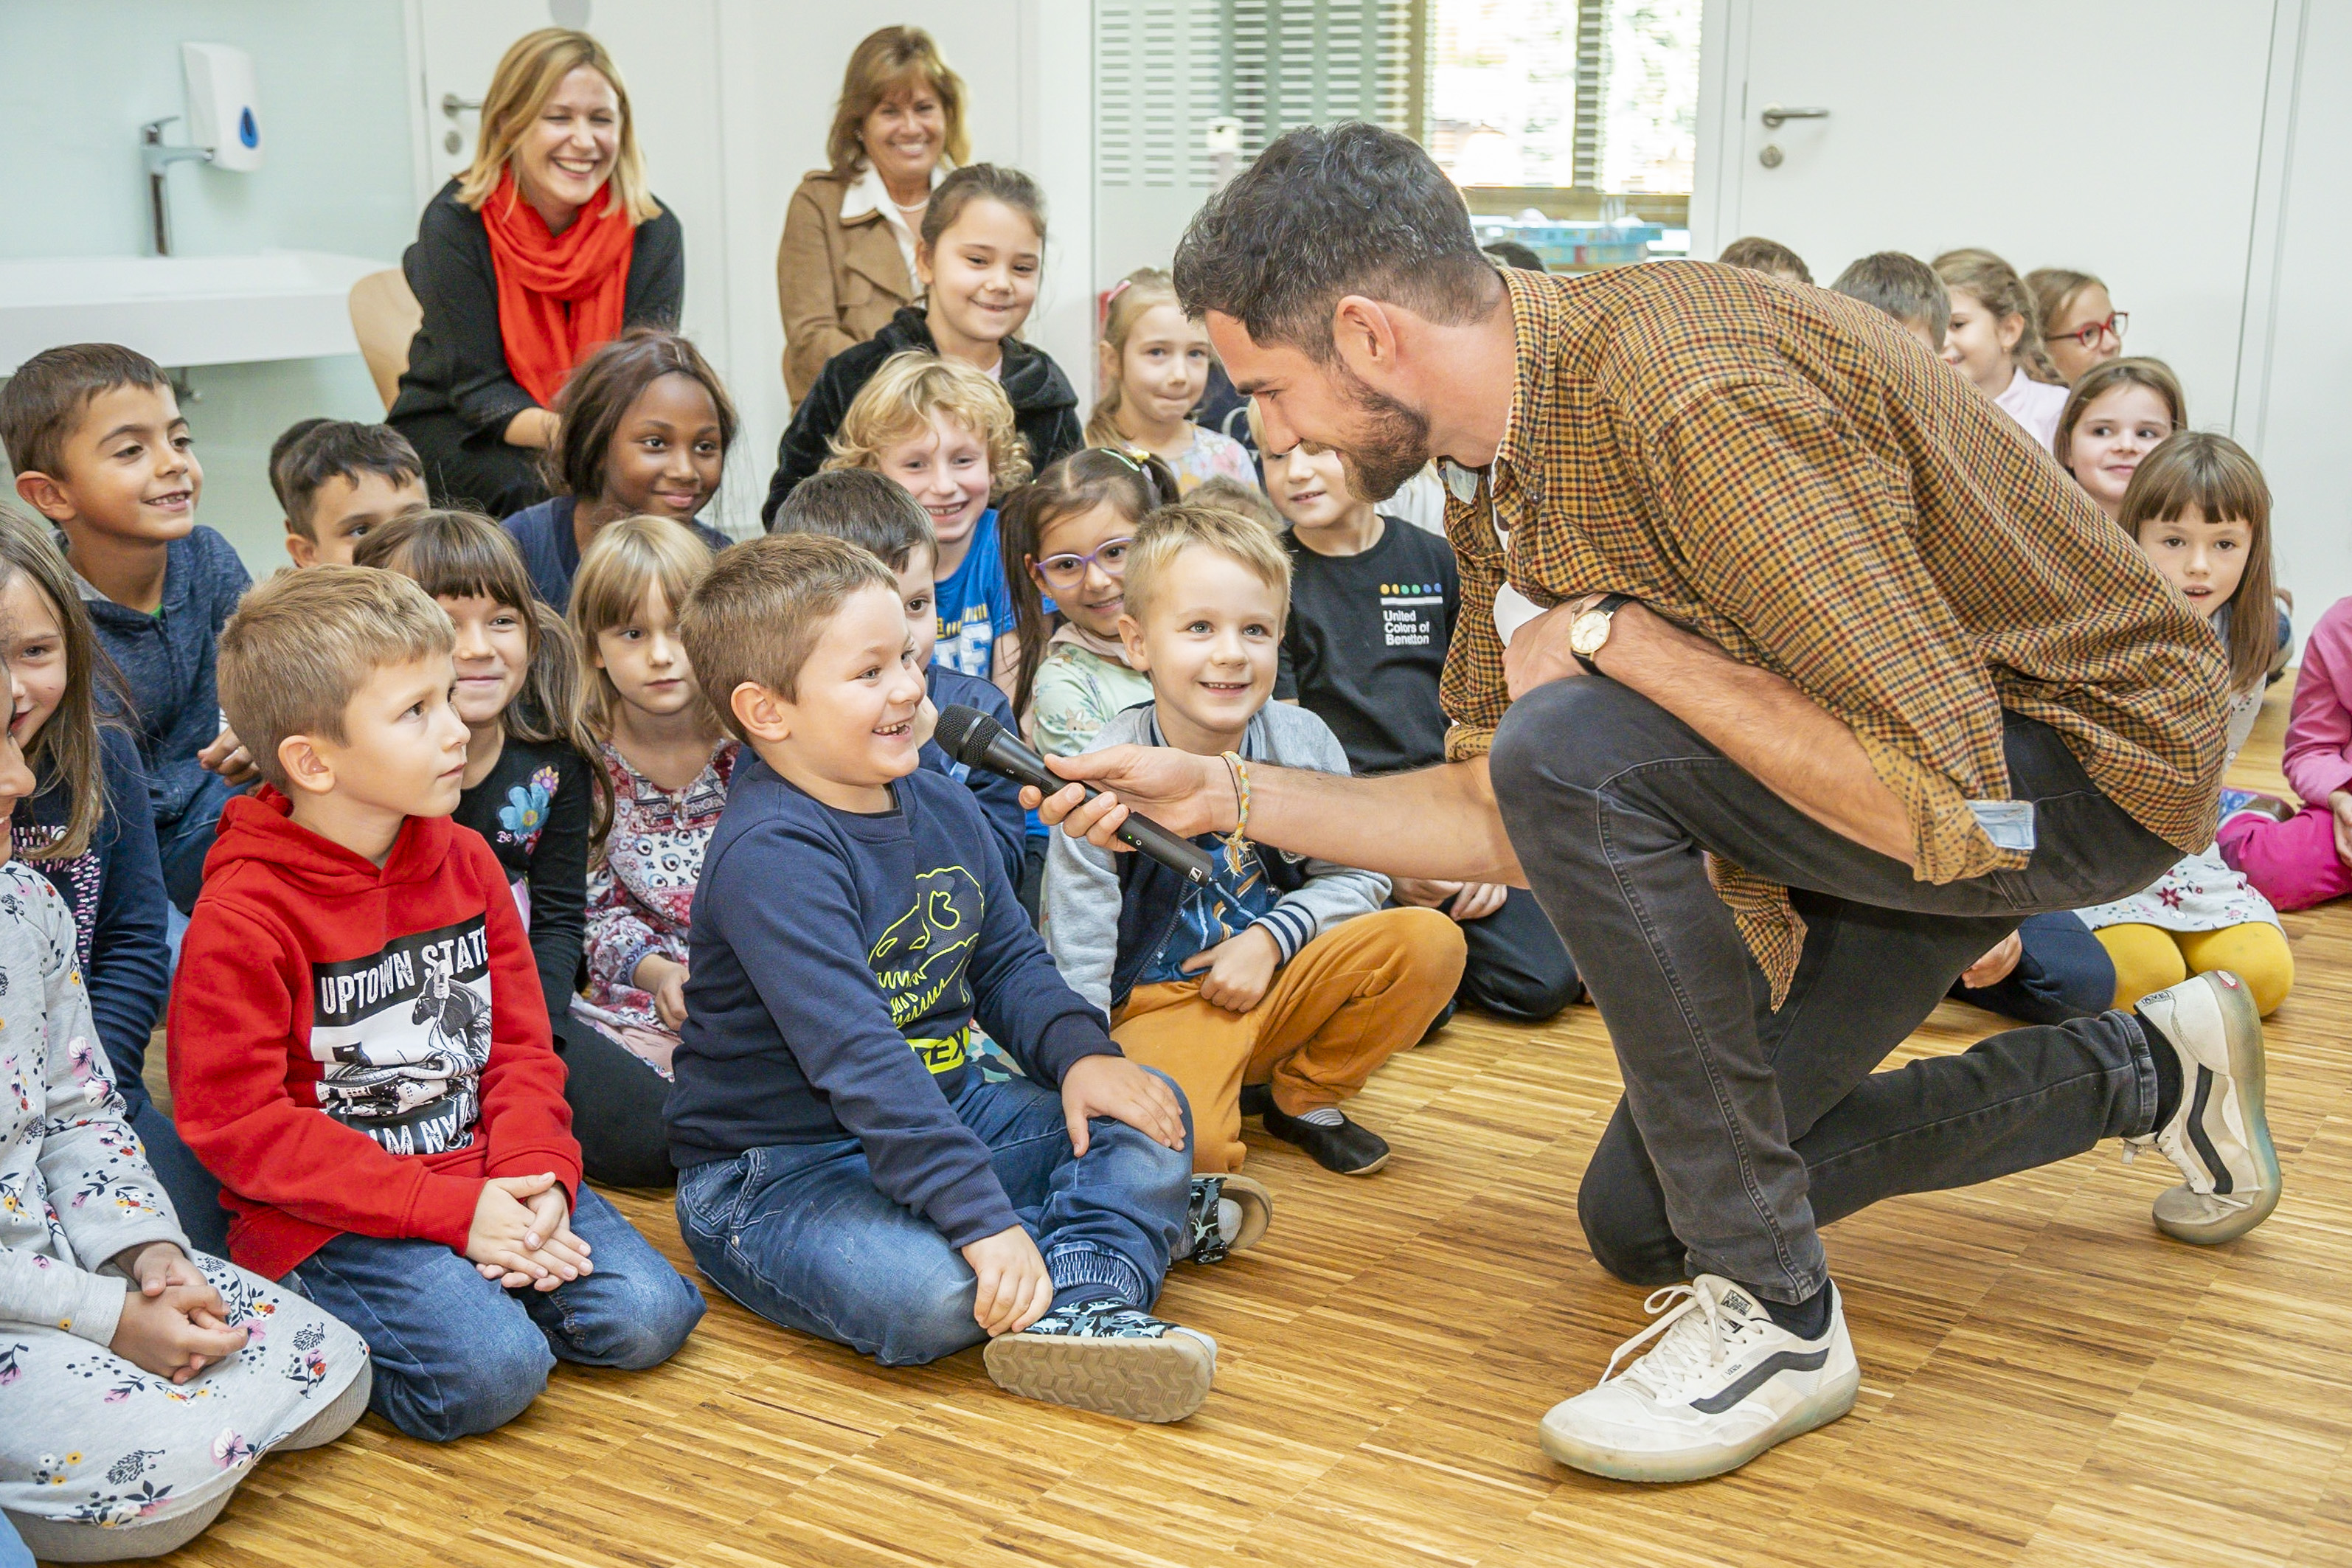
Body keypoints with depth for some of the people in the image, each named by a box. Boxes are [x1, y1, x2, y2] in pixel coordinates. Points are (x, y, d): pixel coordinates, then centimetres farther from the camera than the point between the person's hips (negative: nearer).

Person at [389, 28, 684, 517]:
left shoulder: (654, 233, -11)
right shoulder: (454, 224, -17)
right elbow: (477, 388, -19)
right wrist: (558, 432, -41)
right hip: (454, 430, -2)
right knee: (525, 488, -34)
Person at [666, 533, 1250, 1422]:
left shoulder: (938, 804, 5)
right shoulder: (769, 856, -24)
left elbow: (1008, 958, 14)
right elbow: (858, 1064, -31)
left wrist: (1080, 1053, -7)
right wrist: (984, 1219, -35)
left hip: (944, 1110, 9)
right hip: (776, 1173, -9)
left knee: (1153, 1117, 0)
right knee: (932, 1297, -36)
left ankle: (1076, 1305, -23)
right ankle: (1122, 1220, -10)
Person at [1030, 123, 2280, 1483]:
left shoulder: (1689, 389, -31)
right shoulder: (1496, 478, -2)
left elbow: (1936, 794, -35)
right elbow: (1507, 824, 4)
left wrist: (1614, 635, -27)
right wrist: (1224, 795, -1)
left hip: (2100, 754, -9)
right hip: (1916, 766, 9)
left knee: (1576, 750, -31)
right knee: (1644, 1220, 13)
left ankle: (1776, 1311, -16)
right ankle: (2147, 1074, 27)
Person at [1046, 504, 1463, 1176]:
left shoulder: (1302, 742, -7)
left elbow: (1358, 876, 5)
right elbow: (1075, 963, -15)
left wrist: (1271, 938, -11)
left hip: (1277, 979, 5)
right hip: (1157, 1008, -5)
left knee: (1431, 942, -17)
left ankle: (1303, 1096, 6)